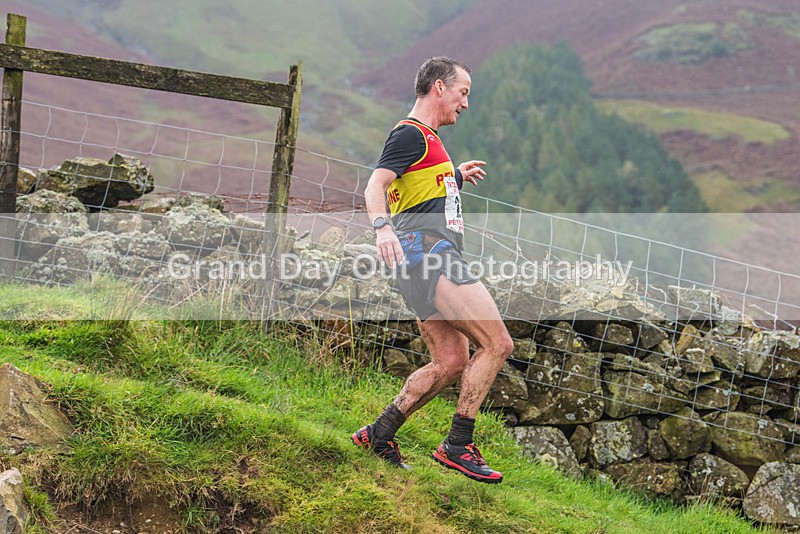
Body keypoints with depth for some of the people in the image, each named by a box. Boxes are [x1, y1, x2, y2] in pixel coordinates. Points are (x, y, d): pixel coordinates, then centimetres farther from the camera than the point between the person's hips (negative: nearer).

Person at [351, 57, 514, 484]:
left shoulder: (428, 139, 26)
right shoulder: (411, 134, -5)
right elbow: (376, 185, -20)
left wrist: (457, 177, 42)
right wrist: (382, 226, -38)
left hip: (429, 261, 11)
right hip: (425, 250, -11)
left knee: (451, 362, 8)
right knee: (497, 343, -13)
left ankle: (378, 435, 12)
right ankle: (457, 445, -11)